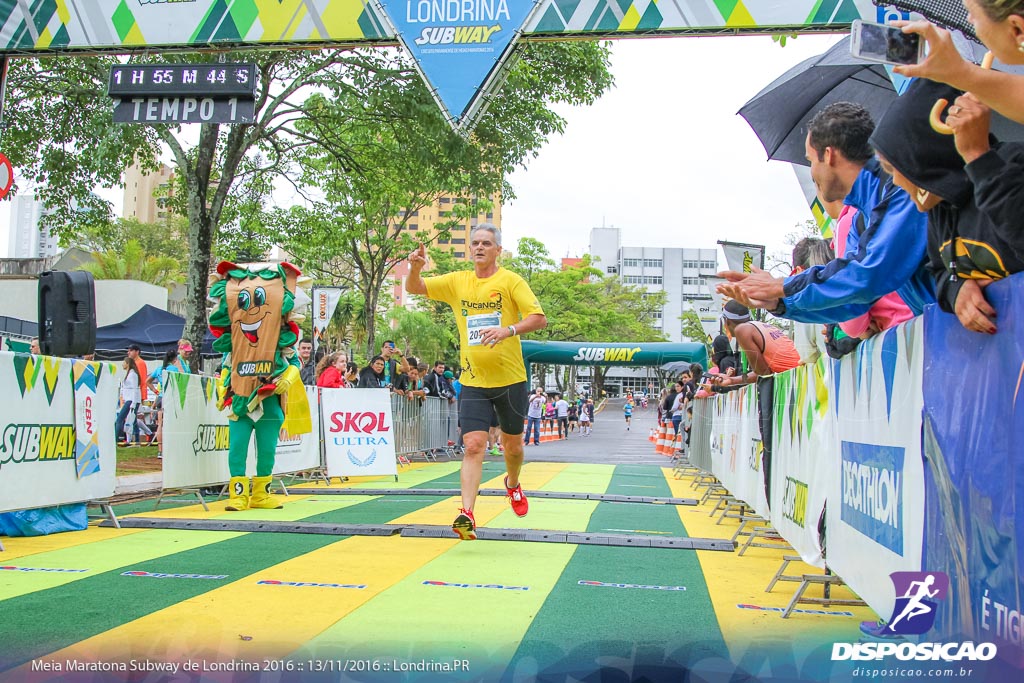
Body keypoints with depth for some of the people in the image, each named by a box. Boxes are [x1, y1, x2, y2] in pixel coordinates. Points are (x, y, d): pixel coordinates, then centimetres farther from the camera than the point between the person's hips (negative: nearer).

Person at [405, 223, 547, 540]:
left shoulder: (511, 281, -3)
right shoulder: (457, 282, 8)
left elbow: (539, 318, -10)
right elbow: (414, 288, 9)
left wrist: (508, 330, -28)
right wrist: (415, 267, -13)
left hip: (510, 380, -1)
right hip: (473, 382, 1)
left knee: (513, 445, 14)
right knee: (473, 446, -12)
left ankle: (513, 485, 45)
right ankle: (467, 516, -16)